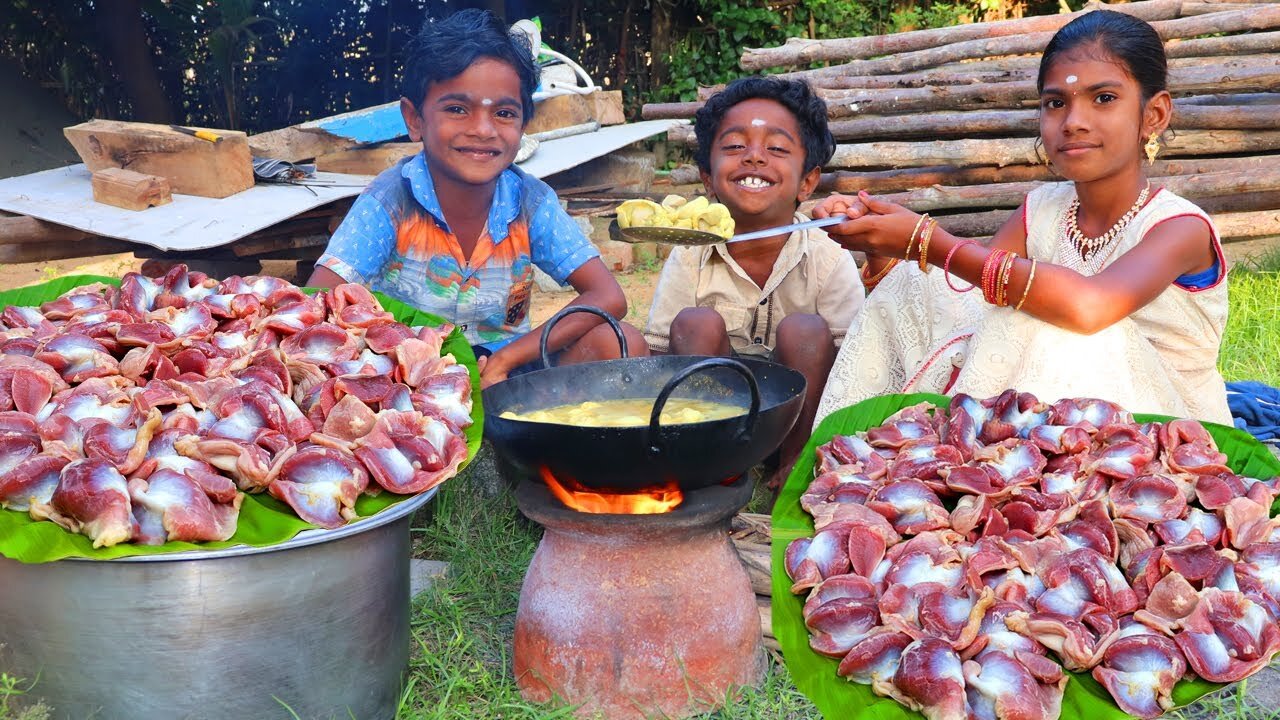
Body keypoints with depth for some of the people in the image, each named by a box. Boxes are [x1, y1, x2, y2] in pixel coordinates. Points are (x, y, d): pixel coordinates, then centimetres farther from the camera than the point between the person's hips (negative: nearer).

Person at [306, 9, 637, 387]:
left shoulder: (531, 202, -9)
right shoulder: (389, 202, -15)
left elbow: (608, 299, -15)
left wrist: (503, 360, -24)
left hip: (503, 369, 3)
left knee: (619, 344, -21)